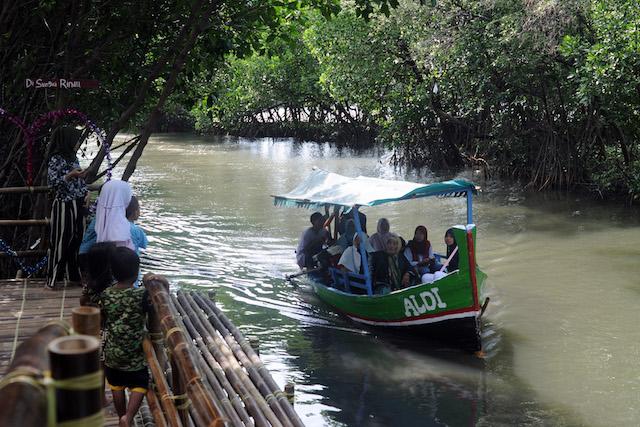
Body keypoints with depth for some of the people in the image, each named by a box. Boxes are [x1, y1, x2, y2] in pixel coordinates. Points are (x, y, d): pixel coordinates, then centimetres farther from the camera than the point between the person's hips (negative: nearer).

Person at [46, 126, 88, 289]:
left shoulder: (73, 157, 11)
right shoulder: (55, 159, -11)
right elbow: (52, 182, -16)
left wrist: (86, 194, 7)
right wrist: (70, 176, -22)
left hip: (78, 205, 7)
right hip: (64, 205, -7)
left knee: (77, 239, 11)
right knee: (60, 241, -2)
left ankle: (76, 275, 22)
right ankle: (52, 280, 6)